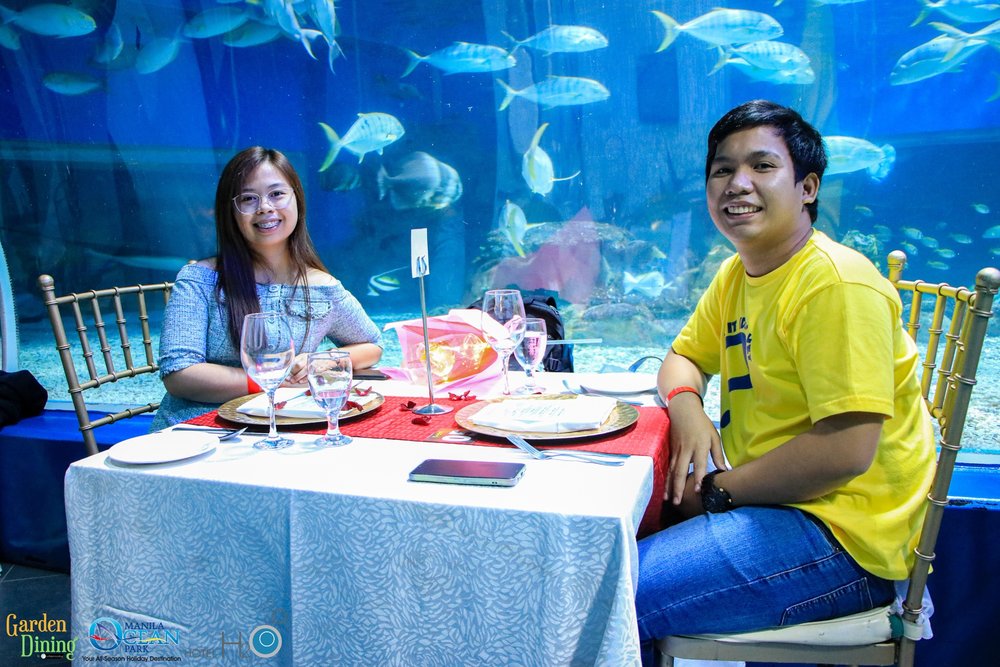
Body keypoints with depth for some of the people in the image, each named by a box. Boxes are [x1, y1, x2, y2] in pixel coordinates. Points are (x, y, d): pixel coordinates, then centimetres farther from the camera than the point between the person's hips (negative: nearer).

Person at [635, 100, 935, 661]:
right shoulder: (737, 273, 8)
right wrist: (686, 404, -6)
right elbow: (683, 356, 18)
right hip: (772, 505, 9)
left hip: (841, 537, -9)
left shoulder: (838, 285, -20)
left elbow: (847, 450, -25)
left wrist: (717, 491, -15)